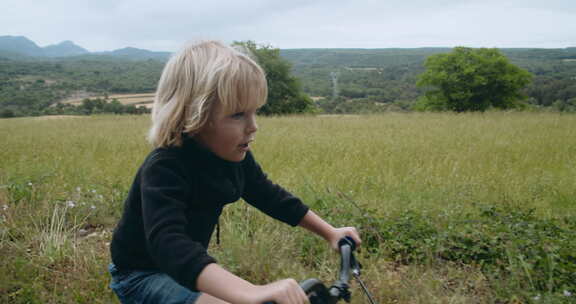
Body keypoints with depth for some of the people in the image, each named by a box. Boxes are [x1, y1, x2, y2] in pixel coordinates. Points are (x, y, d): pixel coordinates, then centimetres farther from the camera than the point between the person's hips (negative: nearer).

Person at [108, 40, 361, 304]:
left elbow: (270, 197, 5)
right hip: (141, 275, -7)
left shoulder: (235, 157, -10)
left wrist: (330, 232, 9)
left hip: (190, 269, 7)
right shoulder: (164, 169, -34)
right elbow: (169, 245, -49)